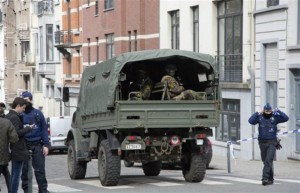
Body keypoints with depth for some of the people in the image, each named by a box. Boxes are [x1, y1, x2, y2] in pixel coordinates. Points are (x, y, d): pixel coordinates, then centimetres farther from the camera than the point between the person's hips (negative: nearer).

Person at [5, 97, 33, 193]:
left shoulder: (7, 116, 13)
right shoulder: (15, 117, -17)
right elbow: (16, 133, -25)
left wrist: (24, 127, 11)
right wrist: (28, 128, -14)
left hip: (13, 150, 10)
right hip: (18, 149, -10)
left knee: (14, 174, 17)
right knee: (16, 174, -5)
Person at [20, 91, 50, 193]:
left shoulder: (38, 113, 7)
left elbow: (44, 129, 5)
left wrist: (46, 145, -4)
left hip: (37, 145, 0)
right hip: (24, 145, 0)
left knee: (40, 169, -1)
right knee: (24, 170, 3)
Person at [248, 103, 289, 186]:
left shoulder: (275, 117, -1)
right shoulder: (260, 117, 1)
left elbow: (286, 118, -9)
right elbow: (251, 121, -14)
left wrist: (278, 111, -15)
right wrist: (257, 113, -18)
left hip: (272, 142, -3)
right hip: (262, 142, 3)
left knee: (268, 160, -15)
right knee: (265, 161, 12)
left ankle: (265, 178, -18)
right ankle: (270, 178, 27)